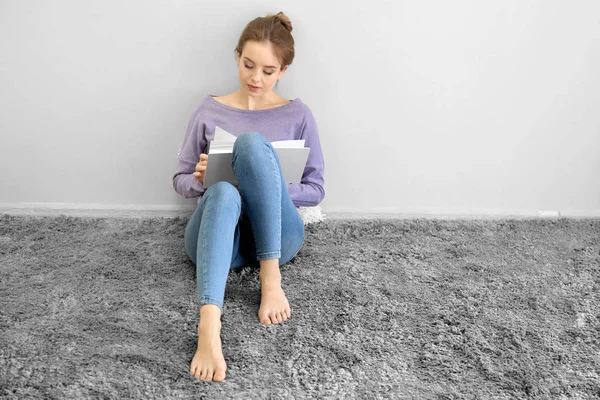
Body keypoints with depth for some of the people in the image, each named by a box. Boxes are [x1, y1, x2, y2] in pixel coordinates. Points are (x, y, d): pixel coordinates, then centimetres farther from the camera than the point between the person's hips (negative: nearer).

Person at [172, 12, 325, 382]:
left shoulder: (298, 115, 9)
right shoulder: (209, 110, 10)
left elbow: (315, 189, 8)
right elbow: (181, 181, 14)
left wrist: (266, 187, -11)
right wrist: (200, 180, -11)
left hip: (276, 235, 0)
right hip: (216, 235, 1)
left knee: (252, 142, -27)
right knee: (224, 191, -37)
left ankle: (271, 275, -28)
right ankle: (209, 325, -54)